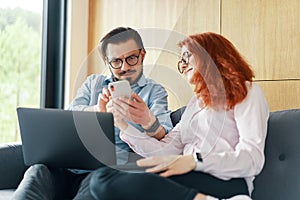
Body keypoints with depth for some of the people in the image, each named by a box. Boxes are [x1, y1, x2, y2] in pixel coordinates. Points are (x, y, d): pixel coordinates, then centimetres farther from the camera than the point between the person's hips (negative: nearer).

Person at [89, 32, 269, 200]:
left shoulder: (246, 92, 10)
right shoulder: (195, 103, 31)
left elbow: (253, 158, -6)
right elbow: (166, 151, 18)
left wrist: (195, 161, -18)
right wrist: (126, 127, 7)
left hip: (224, 183, -7)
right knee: (101, 176, -22)